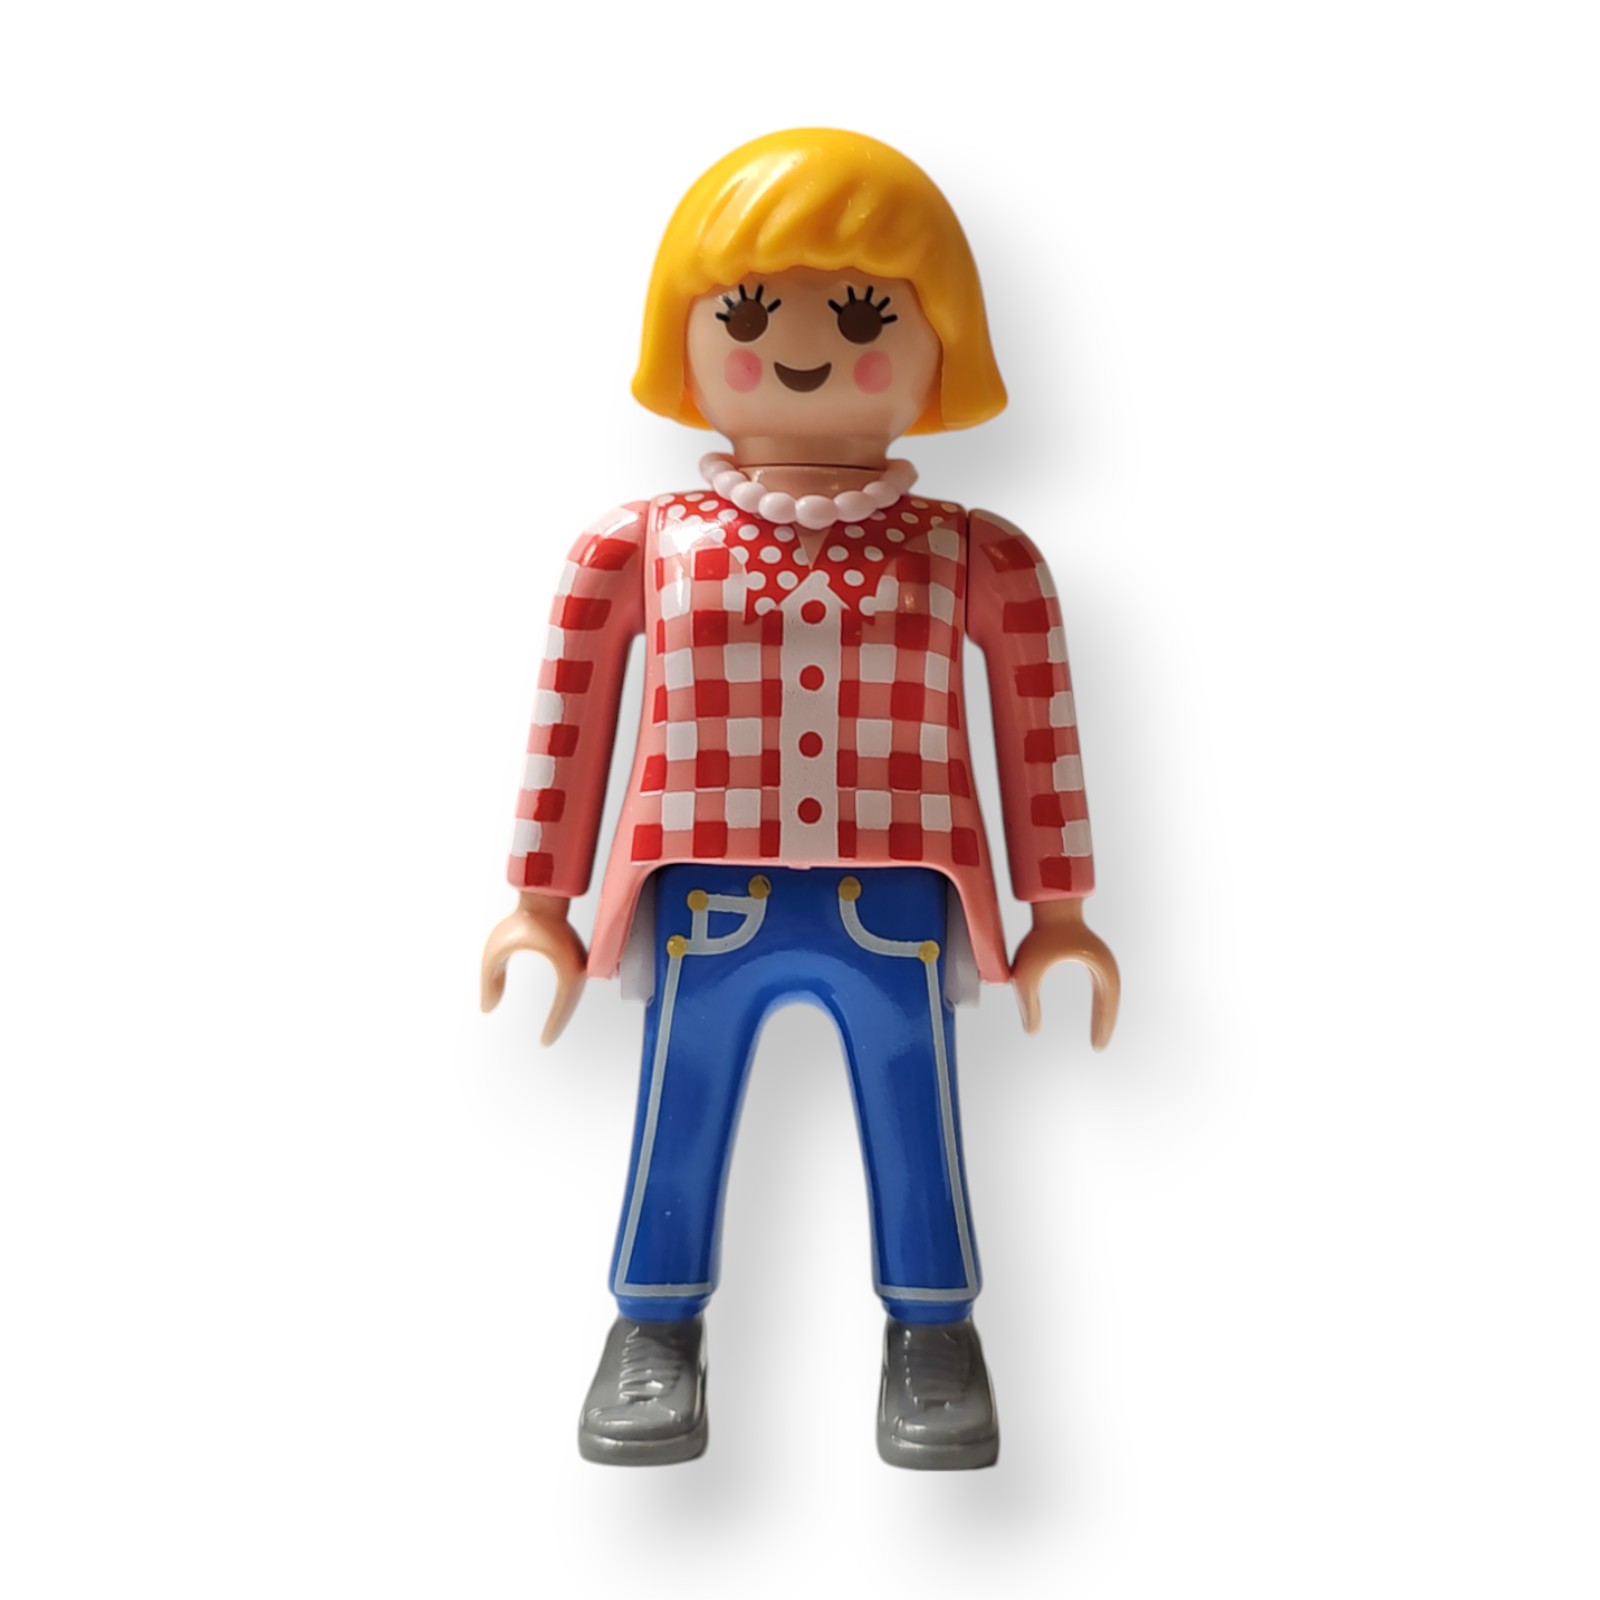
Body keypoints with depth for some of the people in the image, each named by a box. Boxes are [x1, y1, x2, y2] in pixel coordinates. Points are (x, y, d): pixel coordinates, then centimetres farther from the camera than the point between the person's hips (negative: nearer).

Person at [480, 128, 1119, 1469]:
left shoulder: (973, 555, 6)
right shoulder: (642, 547, 5)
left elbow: (1041, 728, 8)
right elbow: (572, 719, 7)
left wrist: (1060, 912, 7)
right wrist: (540, 904, 8)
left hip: (897, 918, 0)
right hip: (705, 915, 0)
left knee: (915, 1129, 10)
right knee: (680, 1126, 11)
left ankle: (932, 1332, 31)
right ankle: (657, 1328, 32)